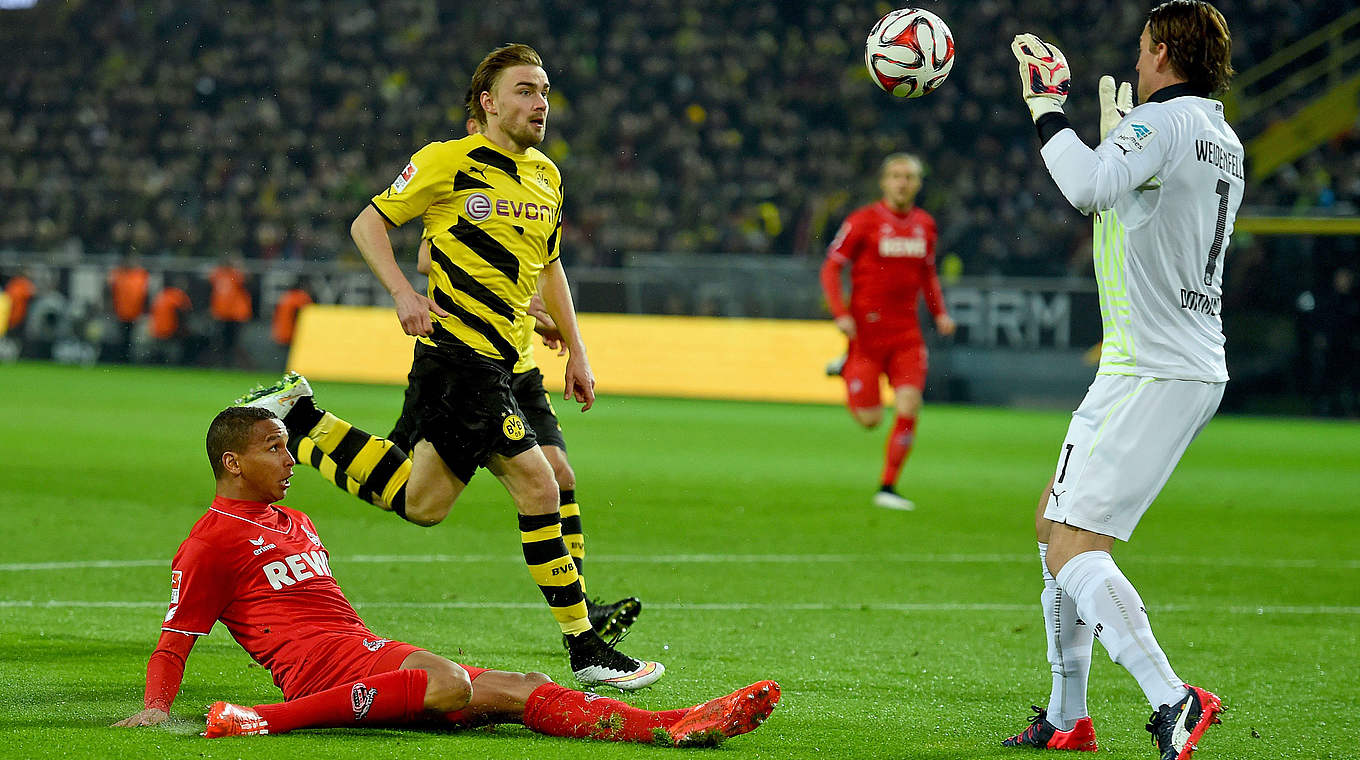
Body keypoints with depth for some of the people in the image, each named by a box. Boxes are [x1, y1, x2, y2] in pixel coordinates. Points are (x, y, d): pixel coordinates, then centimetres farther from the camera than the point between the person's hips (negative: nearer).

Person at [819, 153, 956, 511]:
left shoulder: (924, 224, 8)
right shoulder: (864, 220, -7)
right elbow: (831, 268, -4)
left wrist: (940, 312, 9)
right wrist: (841, 314, -16)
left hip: (906, 333, 4)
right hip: (866, 330, -4)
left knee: (908, 408, -10)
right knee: (870, 419, -3)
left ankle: (887, 488, 2)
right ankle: (847, 371, 30)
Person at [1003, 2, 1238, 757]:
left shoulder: (1166, 120, -13)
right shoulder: (1223, 141, 15)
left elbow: (1090, 187, -31)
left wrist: (1047, 110, -17)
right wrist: (1114, 132, 30)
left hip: (1149, 376, -10)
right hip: (1195, 367, 10)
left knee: (1074, 550, -14)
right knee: (1053, 523, 20)